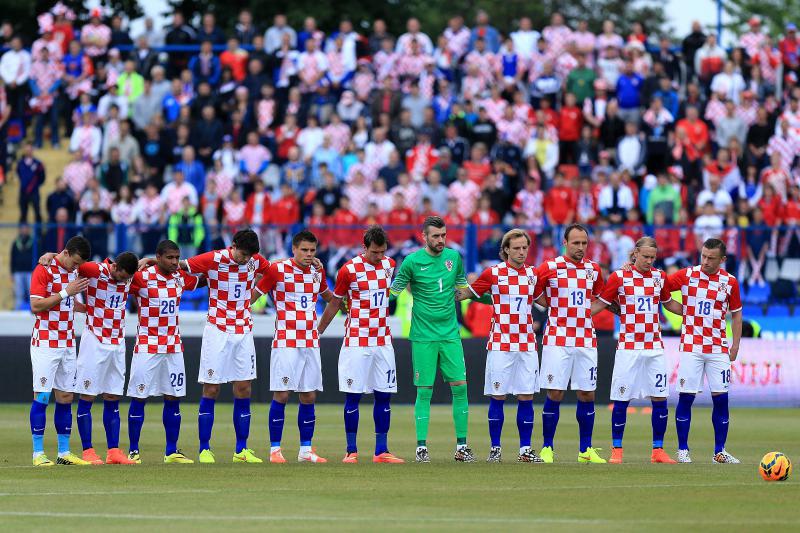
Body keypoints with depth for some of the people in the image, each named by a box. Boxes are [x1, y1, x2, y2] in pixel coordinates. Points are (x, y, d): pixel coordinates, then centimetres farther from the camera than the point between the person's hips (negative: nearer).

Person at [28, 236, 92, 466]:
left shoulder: (74, 271, 11)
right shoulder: (43, 270, -11)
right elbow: (36, 306, -18)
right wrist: (66, 293, -20)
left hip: (68, 343, 7)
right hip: (45, 343, -7)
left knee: (66, 397, 6)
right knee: (42, 396, -7)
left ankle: (64, 453, 9)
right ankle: (38, 453, -5)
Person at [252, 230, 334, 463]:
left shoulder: (317, 271, 10)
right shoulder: (277, 269, -5)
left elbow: (328, 297, 31)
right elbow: (254, 295, 2)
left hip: (311, 343, 5)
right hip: (285, 342, -5)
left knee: (309, 396, 5)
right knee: (281, 394, -7)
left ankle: (306, 450, 11)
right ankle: (275, 450, -1)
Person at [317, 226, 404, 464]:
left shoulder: (389, 265, 6)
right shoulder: (349, 270, -8)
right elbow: (334, 304, 4)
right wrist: (317, 332, 9)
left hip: (383, 341, 5)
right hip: (356, 343, -5)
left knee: (384, 395, 3)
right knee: (353, 396, -3)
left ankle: (381, 451, 8)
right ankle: (351, 451, 2)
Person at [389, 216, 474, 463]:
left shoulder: (454, 256, 7)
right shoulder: (412, 261, -5)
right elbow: (393, 292, 2)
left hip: (450, 334, 3)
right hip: (423, 337, -3)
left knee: (460, 387, -2)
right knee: (424, 391, -3)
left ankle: (461, 446, 5)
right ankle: (421, 447, 3)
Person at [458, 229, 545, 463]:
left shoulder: (533, 274, 8)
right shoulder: (493, 273, -1)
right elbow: (466, 293, 10)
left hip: (527, 344, 3)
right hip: (500, 344, -3)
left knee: (526, 397, 1)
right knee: (498, 397, -2)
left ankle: (525, 449, 7)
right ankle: (495, 448, 6)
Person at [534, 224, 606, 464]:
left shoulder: (594, 269, 8)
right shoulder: (550, 268, -5)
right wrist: (552, 306, 1)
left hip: (586, 342, 4)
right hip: (558, 341, -4)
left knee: (587, 394, 4)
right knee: (555, 393, -5)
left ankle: (586, 450, 12)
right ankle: (547, 449, 3)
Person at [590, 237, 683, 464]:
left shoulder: (659, 277, 8)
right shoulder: (619, 277, -2)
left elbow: (668, 303, 25)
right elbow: (600, 303, 3)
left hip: (654, 348, 3)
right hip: (628, 346, -3)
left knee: (660, 398, 0)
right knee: (621, 400, -2)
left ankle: (658, 450, 7)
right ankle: (617, 450, 7)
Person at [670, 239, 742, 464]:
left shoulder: (730, 282, 4)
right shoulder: (686, 275, -1)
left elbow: (736, 314, 13)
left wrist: (735, 345, 7)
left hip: (718, 348, 2)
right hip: (690, 346, -2)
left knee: (721, 398, 0)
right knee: (686, 397, -4)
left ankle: (720, 452, 8)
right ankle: (682, 450, 5)